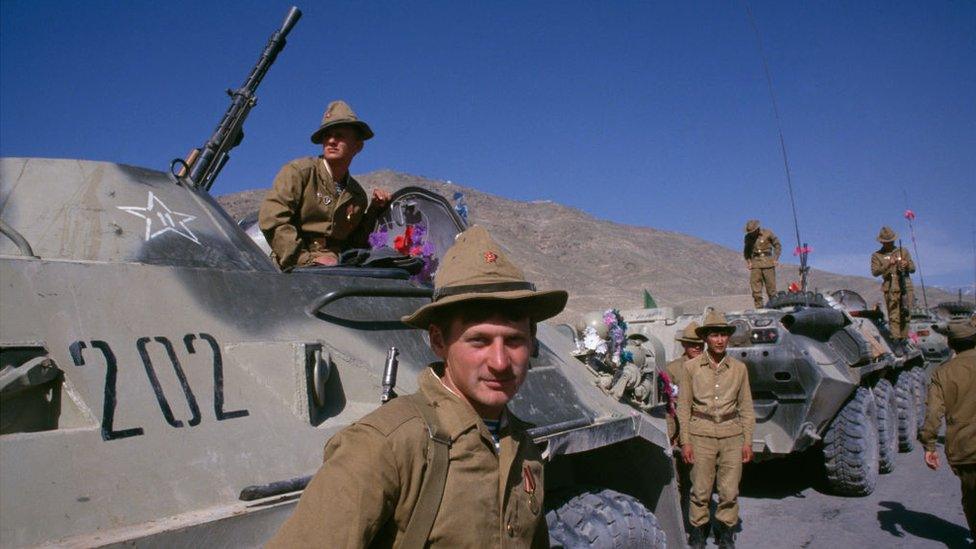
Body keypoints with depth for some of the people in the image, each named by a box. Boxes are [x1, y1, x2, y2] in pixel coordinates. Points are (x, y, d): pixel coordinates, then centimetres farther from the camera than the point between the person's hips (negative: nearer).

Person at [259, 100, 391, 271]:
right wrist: (308, 259, -15)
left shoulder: (357, 196, 17)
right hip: (296, 269, -6)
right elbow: (271, 219, -10)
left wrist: (375, 209, 9)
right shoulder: (299, 171, 1)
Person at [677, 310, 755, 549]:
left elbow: (746, 408, 11)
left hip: (732, 434, 2)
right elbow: (683, 406, 2)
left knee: (730, 490, 4)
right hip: (701, 434, -2)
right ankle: (698, 528, 22)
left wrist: (748, 441, 6)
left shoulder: (739, 368, 6)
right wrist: (685, 441, -2)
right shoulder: (691, 367, 0)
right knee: (700, 489, 2)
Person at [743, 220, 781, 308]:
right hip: (755, 263, 3)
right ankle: (759, 309, -2)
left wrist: (775, 259, -4)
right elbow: (746, 251, 22)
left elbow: (778, 245, 4)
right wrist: (748, 261, 8)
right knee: (755, 288, -5)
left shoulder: (768, 233, -4)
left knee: (771, 287, -2)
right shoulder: (748, 237, 6)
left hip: (767, 262, -3)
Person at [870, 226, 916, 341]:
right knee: (894, 316, -5)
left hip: (906, 287, 2)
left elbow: (913, 269, 14)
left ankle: (904, 338, 7)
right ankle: (897, 339, -4)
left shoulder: (903, 251, 15)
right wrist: (888, 264, -18)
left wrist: (907, 265, -9)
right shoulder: (876, 255, 8)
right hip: (890, 289, -2)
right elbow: (875, 272, -5)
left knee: (905, 315, 0)